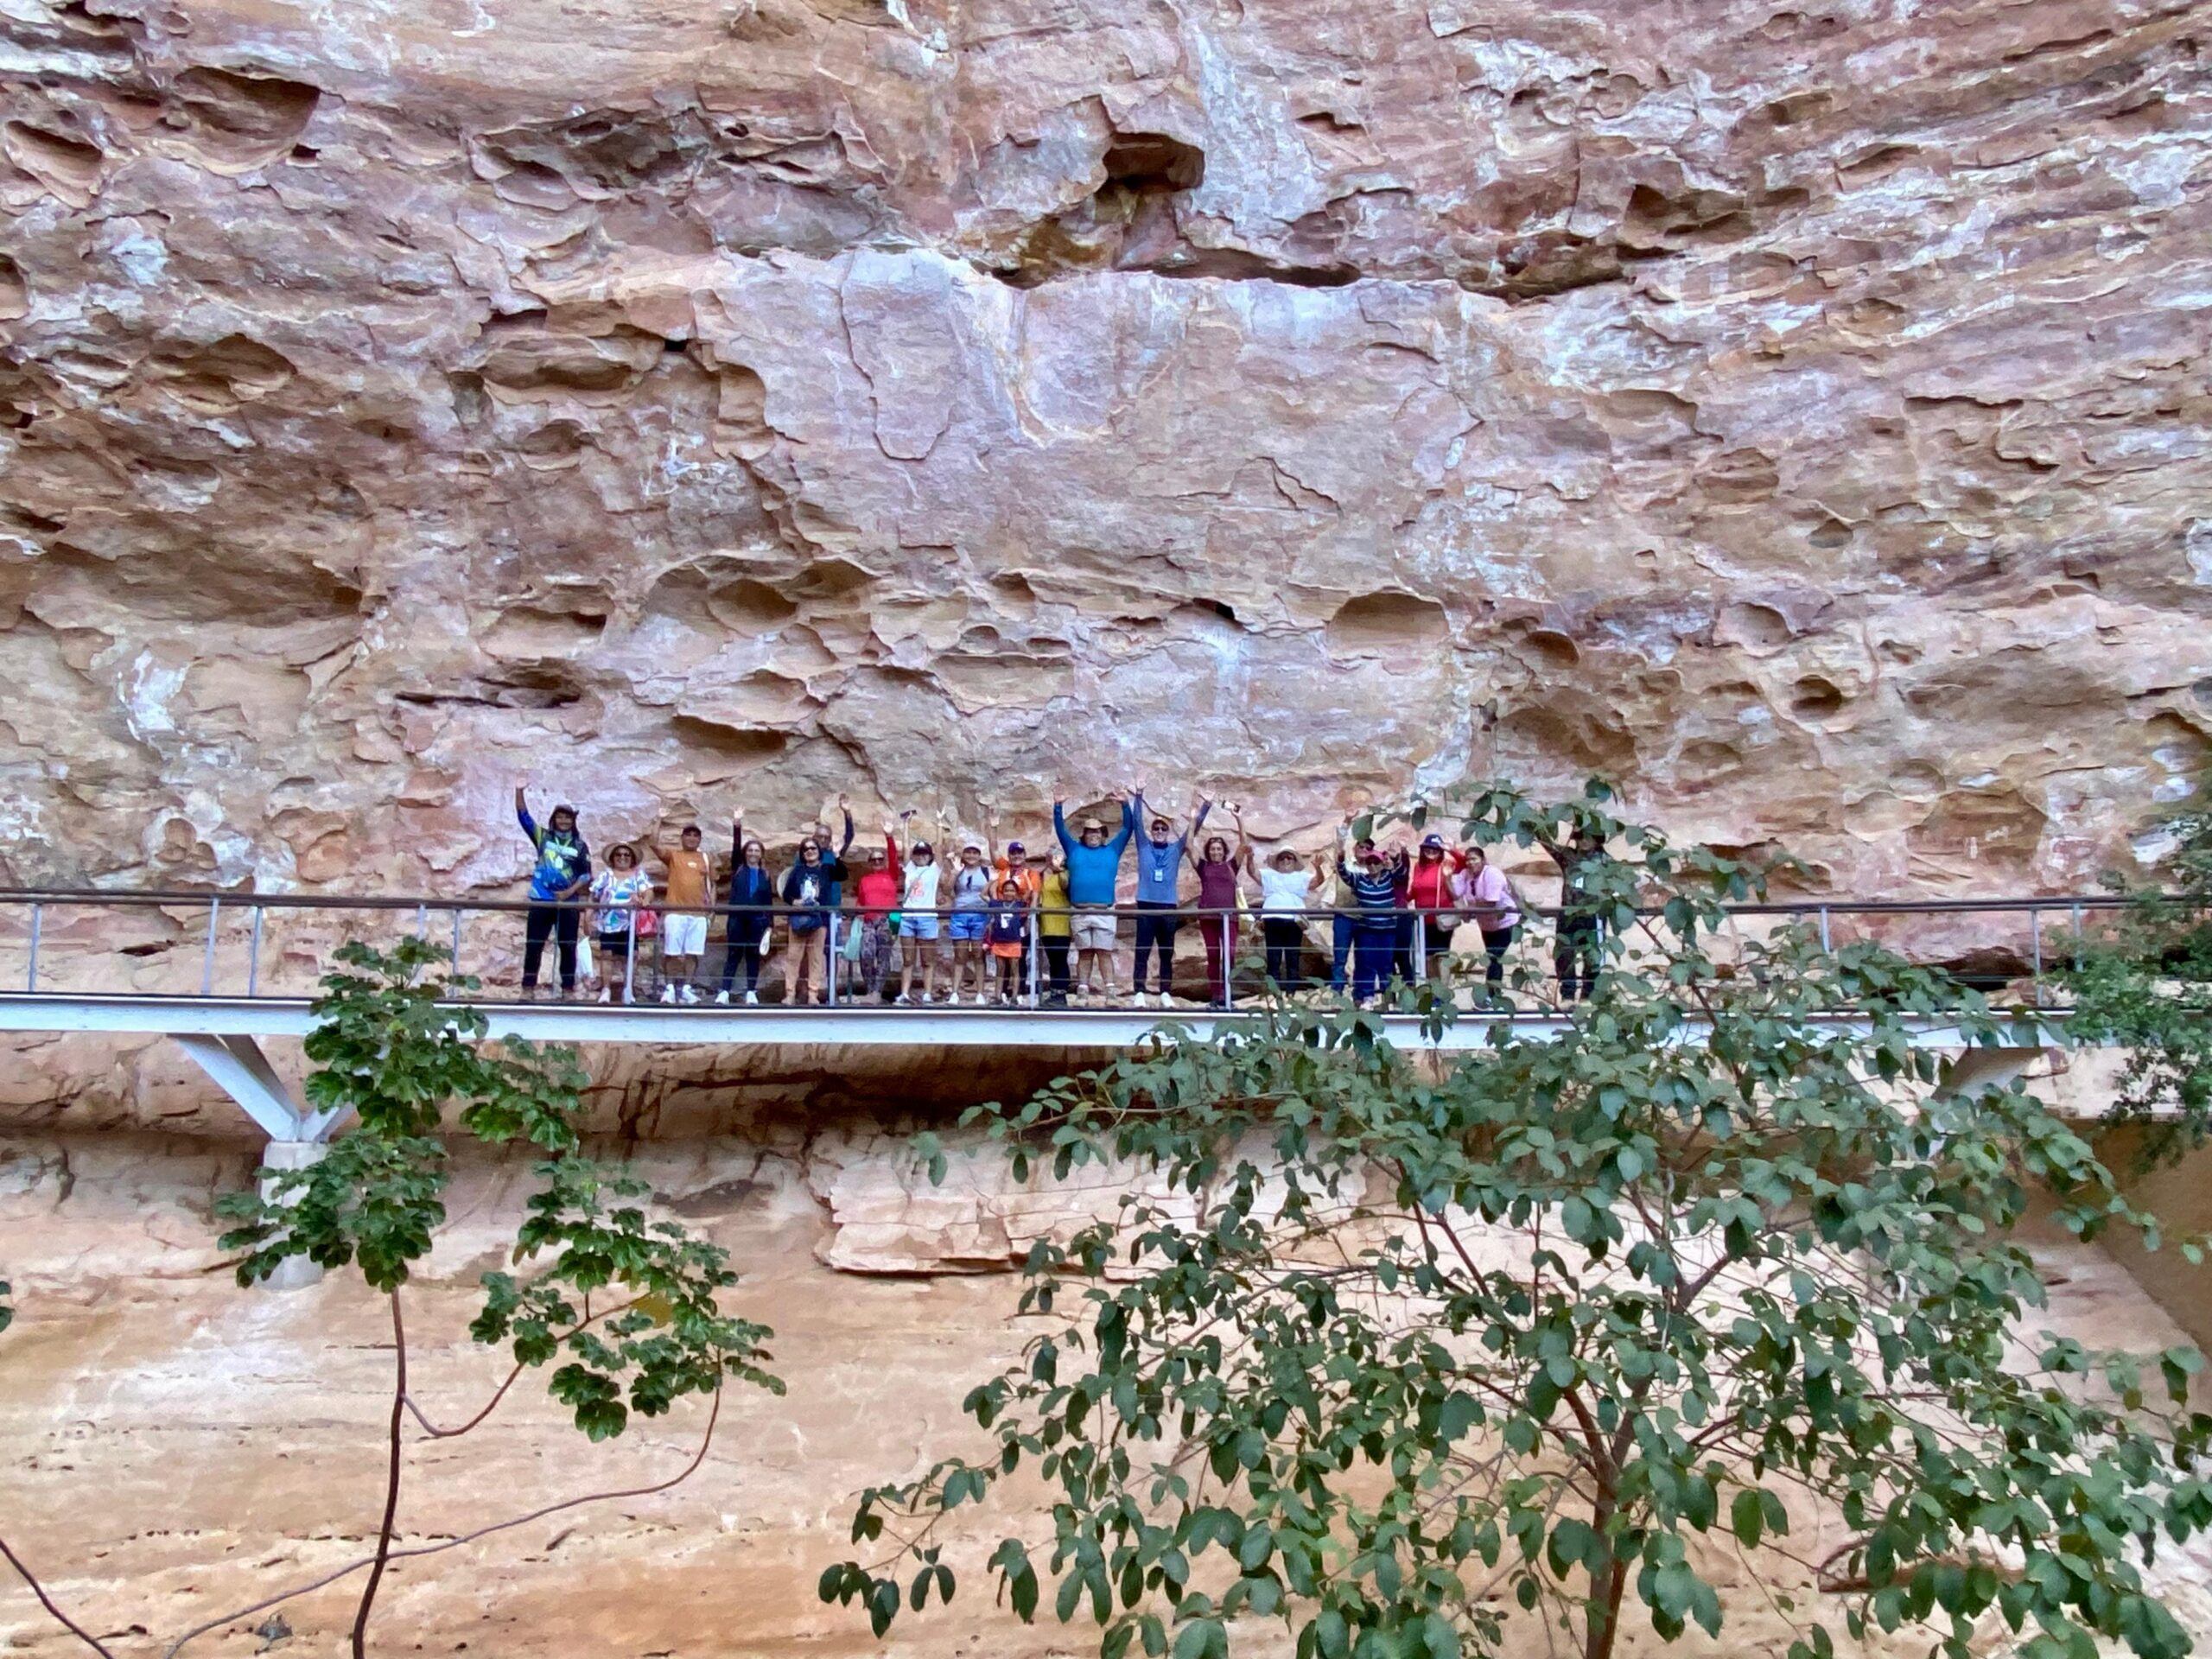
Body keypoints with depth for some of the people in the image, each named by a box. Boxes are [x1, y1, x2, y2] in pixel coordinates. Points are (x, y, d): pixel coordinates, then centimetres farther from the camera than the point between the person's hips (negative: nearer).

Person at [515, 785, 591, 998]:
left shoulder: (580, 846, 5)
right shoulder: (543, 837, 6)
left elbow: (586, 875, 3)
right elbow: (523, 816, -2)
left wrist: (569, 892, -10)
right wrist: (519, 791, -14)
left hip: (568, 903, 0)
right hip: (541, 901, 0)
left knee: (568, 947, 3)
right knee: (533, 945, 1)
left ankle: (568, 988, 9)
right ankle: (528, 987, 6)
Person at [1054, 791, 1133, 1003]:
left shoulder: (1112, 850, 13)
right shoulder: (1074, 849, 16)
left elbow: (1128, 828, 10)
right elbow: (1060, 829, 14)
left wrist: (1126, 805, 0)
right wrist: (1058, 807, 3)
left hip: (1104, 912, -1)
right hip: (1079, 912, 1)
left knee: (1104, 952, -3)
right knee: (1084, 953, 6)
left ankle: (1109, 989, -6)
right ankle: (1082, 989, 7)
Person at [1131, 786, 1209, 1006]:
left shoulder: (1176, 849, 10)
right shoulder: (1144, 847, 7)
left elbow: (1193, 829, 8)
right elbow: (1138, 821, 0)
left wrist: (1205, 807, 1)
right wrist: (1139, 796, -9)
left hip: (1169, 907, 2)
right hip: (1146, 906, -2)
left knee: (1167, 954, 6)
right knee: (1142, 952, -3)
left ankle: (1165, 994, 11)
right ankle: (1139, 993, -4)